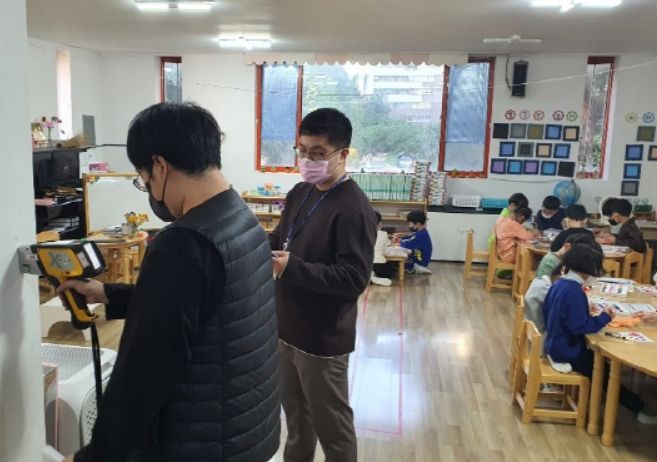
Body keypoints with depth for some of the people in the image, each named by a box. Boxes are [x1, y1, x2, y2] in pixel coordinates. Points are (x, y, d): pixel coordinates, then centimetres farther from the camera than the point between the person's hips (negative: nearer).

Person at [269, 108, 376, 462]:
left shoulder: (354, 208, -20)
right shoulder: (300, 193, 5)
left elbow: (354, 279, -25)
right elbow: (281, 239, 17)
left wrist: (291, 268, -31)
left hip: (324, 337, -8)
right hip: (287, 327, 8)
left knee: (332, 425, 11)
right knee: (295, 413, 25)